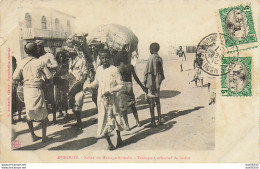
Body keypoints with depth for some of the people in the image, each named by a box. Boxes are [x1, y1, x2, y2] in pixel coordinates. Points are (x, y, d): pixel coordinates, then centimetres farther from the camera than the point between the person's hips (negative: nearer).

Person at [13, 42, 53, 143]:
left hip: (26, 89, 4)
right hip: (37, 90, -4)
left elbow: (15, 77, 2)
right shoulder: (39, 62, -7)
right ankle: (44, 136, 10)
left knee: (29, 113, 17)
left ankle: (33, 136, 21)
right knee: (43, 113, 9)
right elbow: (49, 76, -6)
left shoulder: (22, 63, 3)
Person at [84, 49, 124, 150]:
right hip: (101, 99, 3)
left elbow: (120, 85, -9)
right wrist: (89, 86, 1)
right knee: (103, 120, 2)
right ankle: (109, 143, 14)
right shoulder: (99, 69, 5)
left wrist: (110, 91, -20)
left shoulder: (114, 70, -9)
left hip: (112, 99, -3)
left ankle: (119, 138, 32)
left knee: (115, 118, 9)